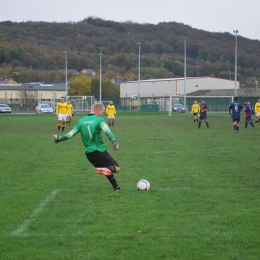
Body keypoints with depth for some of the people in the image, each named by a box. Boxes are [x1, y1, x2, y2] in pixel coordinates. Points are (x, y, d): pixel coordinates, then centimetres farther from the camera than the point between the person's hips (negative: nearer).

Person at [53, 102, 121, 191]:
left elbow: (70, 134, 9)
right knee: (116, 168, -3)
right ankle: (103, 170, -32)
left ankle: (116, 187, 17)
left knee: (108, 170, 25)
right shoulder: (99, 120, -7)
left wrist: (59, 138, 25)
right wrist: (114, 141, -40)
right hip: (100, 151, -6)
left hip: (89, 153, 6)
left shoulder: (81, 121, 8)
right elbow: (106, 130, -27)